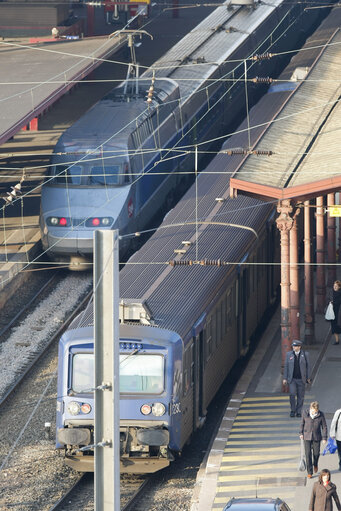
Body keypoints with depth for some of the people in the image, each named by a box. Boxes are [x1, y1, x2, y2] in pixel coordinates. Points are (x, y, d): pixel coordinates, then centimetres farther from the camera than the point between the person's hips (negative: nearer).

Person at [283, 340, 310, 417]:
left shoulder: (305, 355, -1)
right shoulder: (289, 354, 0)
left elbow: (307, 366, 4)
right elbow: (286, 366, 4)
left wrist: (308, 378, 2)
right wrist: (285, 378, 1)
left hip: (301, 379, 0)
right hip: (292, 379, 0)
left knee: (300, 396, 3)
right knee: (292, 394, -12)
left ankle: (298, 412, 14)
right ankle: (293, 410, 6)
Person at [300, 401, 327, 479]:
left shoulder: (321, 415, -11)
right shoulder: (305, 413, -10)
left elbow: (324, 427, -4)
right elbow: (302, 423, 5)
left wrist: (324, 438, -5)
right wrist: (301, 433, 7)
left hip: (316, 437, 0)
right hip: (307, 437, 0)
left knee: (316, 453, 8)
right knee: (308, 454, -3)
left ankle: (315, 464, 41)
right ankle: (309, 472, 5)